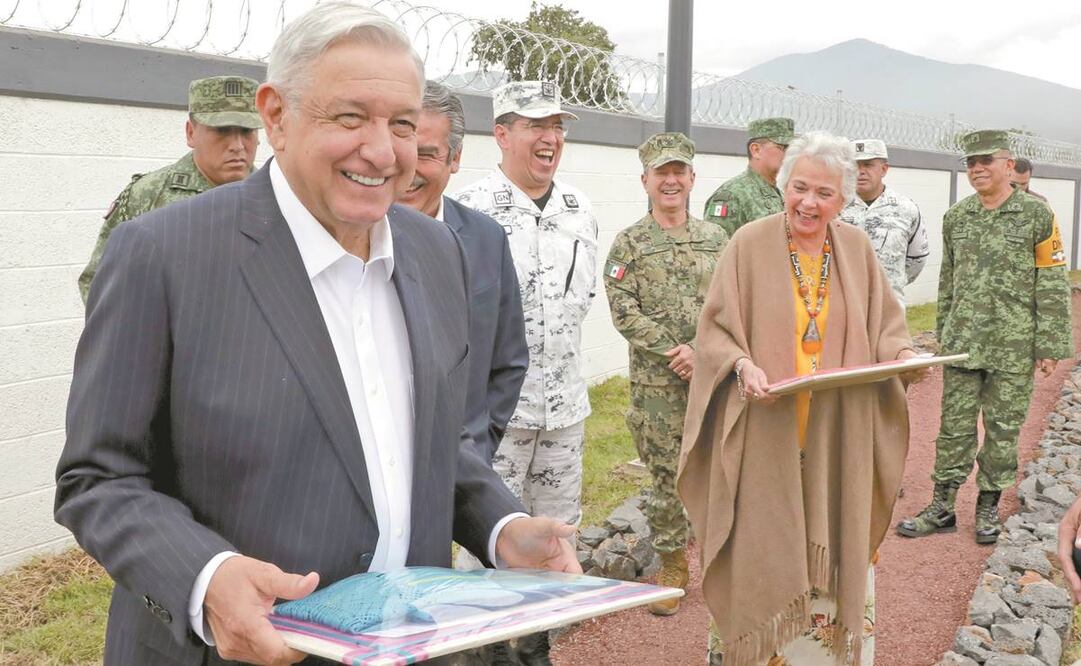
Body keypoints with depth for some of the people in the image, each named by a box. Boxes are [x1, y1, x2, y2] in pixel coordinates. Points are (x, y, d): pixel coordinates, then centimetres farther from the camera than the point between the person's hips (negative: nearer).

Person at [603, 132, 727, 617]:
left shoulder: (716, 239, 9)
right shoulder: (628, 244, 0)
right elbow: (624, 312, -8)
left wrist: (701, 349, -11)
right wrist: (673, 352, -15)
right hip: (656, 382, -2)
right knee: (665, 477, 4)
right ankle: (672, 567, 18)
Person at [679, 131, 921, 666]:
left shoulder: (856, 248, 6)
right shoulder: (750, 244, -5)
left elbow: (884, 324, 12)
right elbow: (715, 328, -5)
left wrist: (902, 352, -9)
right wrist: (743, 366, -23)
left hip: (837, 438, 3)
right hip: (765, 436, -3)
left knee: (833, 551, 8)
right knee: (764, 553, 3)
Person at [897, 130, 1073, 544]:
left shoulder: (1036, 214, -5)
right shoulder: (956, 217, 7)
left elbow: (1053, 285, -5)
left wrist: (1050, 345, -8)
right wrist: (943, 334, 15)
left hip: (1013, 347, -3)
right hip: (962, 342, 3)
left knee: (1003, 428, 7)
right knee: (954, 425, 7)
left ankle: (989, 506, 20)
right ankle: (942, 506, 15)